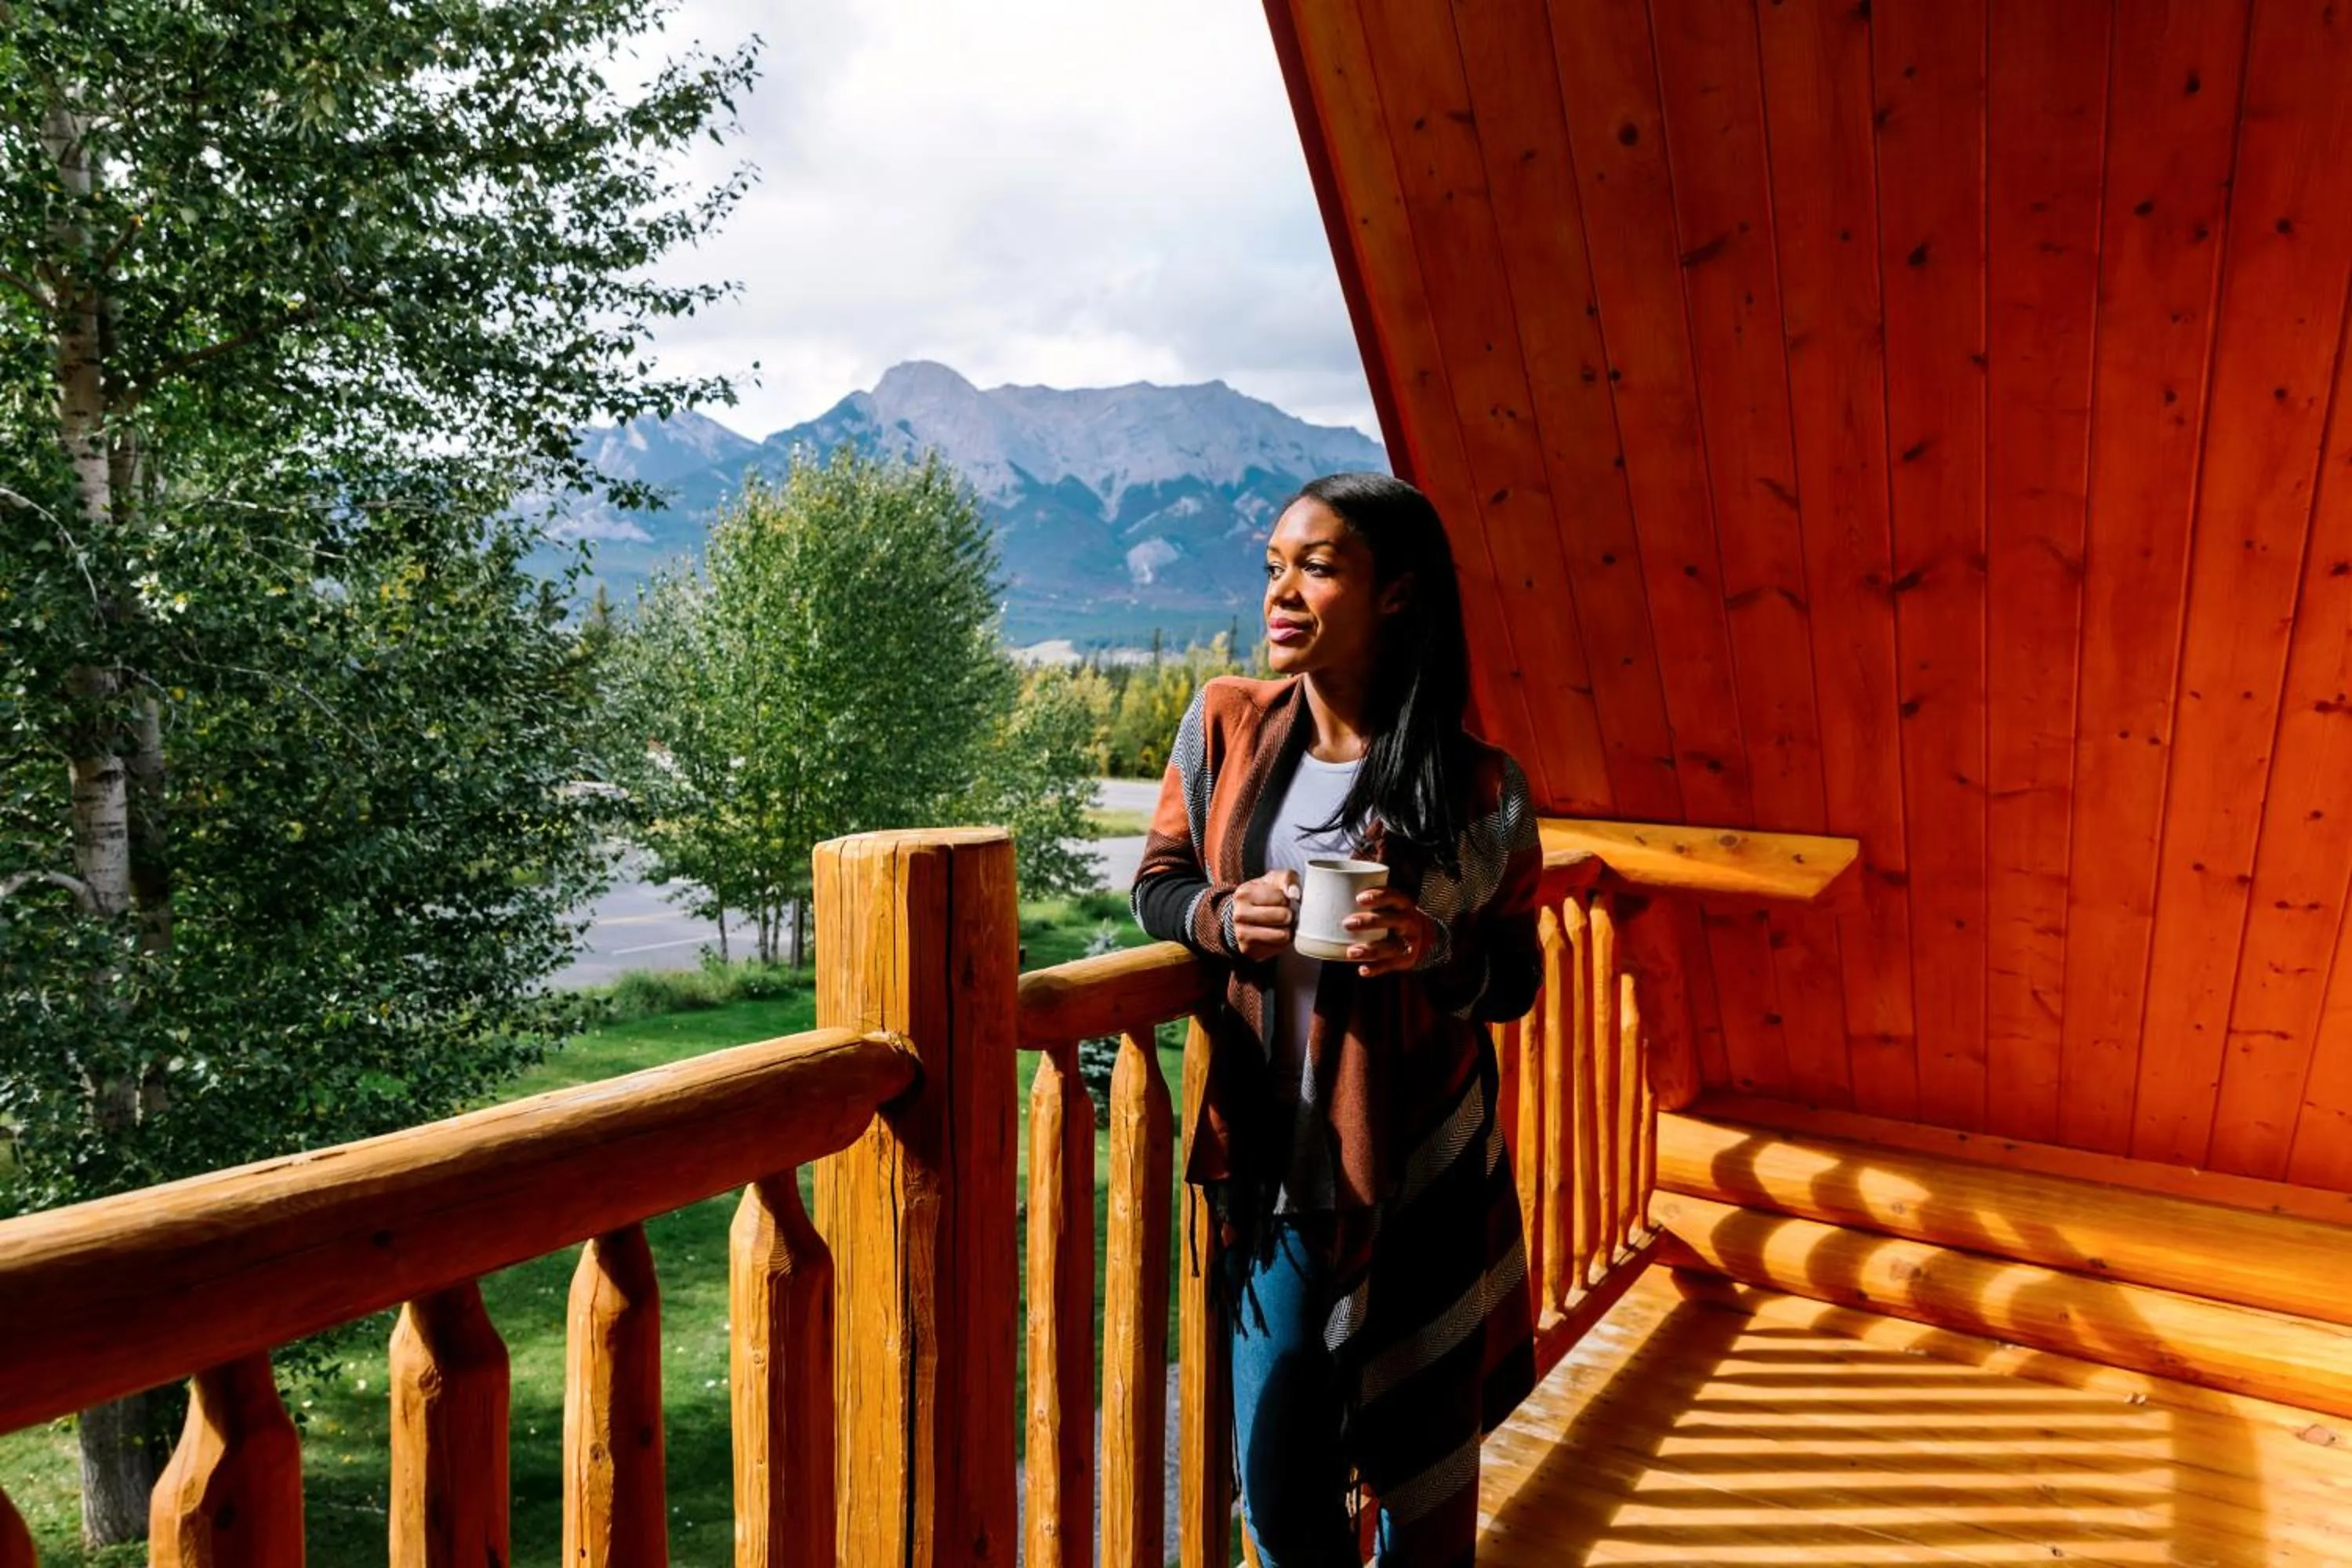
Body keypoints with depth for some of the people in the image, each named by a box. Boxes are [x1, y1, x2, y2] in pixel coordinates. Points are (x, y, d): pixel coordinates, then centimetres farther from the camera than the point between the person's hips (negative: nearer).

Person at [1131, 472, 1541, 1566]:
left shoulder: (1478, 791, -10)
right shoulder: (1224, 724, -3)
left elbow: (1514, 981, 2)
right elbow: (1157, 884, 8)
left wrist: (1436, 951, -20)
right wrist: (1223, 915, -14)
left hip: (1421, 1183, -1)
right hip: (1270, 1169, 2)